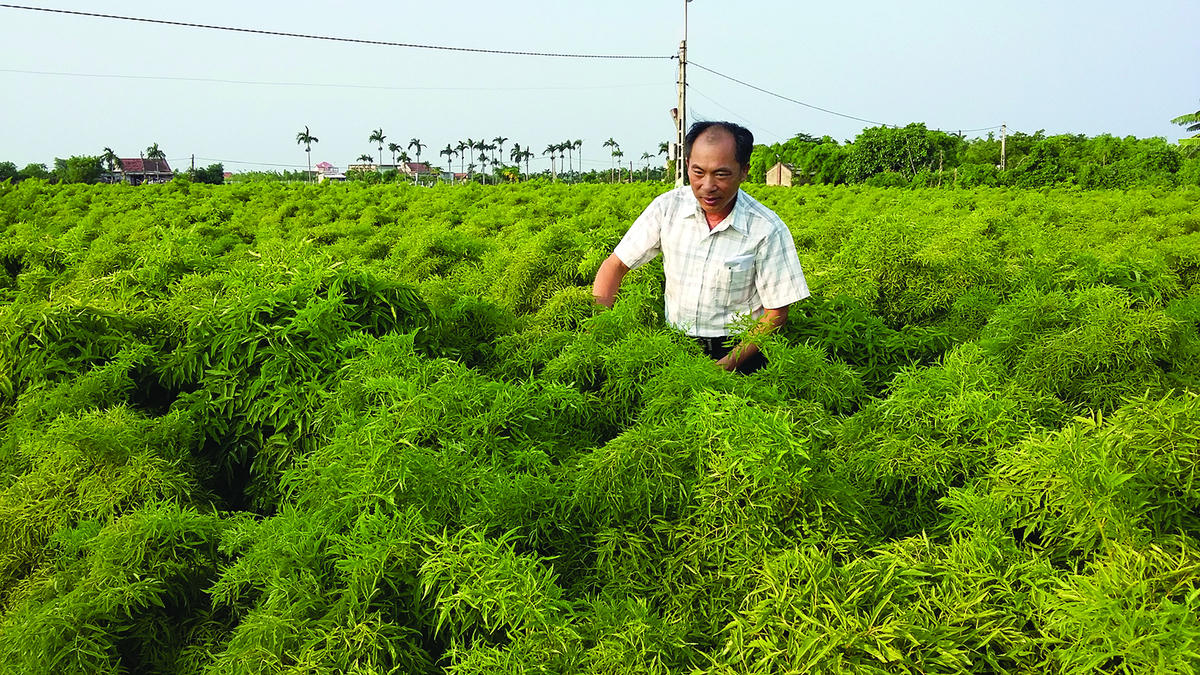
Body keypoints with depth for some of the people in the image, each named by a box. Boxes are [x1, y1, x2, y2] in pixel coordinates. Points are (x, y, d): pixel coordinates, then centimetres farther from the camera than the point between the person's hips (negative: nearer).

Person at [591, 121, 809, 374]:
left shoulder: (768, 230, -10)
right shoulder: (667, 207, -2)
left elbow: (776, 314, -5)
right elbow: (615, 265, 4)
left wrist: (728, 363, -17)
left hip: (736, 351, -3)